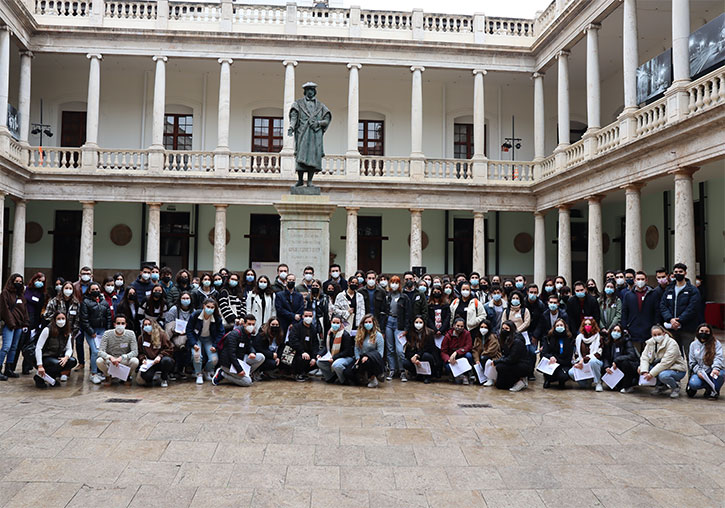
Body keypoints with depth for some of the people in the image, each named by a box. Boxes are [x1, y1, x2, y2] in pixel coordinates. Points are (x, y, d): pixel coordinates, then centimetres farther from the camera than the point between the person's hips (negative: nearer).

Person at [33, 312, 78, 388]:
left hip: (57, 358, 6)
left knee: (73, 361, -18)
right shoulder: (47, 330, -14)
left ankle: (53, 376, 1)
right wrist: (40, 366, -26)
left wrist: (66, 357, -21)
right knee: (58, 364, -34)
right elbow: (38, 348, -18)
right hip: (44, 358, -6)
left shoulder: (67, 333, 4)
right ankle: (39, 377, -11)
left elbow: (69, 349, 4)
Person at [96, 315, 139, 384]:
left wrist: (122, 357, -33)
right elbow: (100, 352, -17)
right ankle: (107, 375, 3)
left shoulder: (130, 334, -11)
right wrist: (110, 357, -38)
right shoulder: (107, 334, -11)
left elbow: (135, 352, -16)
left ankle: (128, 376, 2)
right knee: (99, 361, -31)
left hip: (125, 361, 0)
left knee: (135, 361, -32)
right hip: (110, 360, 0)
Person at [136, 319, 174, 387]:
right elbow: (140, 352, 16)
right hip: (149, 363, 1)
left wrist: (160, 356, -16)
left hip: (160, 360, -1)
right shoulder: (141, 338, 10)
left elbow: (169, 349, -2)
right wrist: (143, 359, -5)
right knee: (145, 375, -33)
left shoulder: (162, 335, 0)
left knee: (166, 360, -39)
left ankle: (164, 379, -6)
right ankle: (149, 380, 11)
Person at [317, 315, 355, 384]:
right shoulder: (329, 333, 5)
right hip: (332, 357, 7)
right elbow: (326, 347, 10)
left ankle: (345, 380, -10)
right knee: (319, 362, -14)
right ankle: (331, 376, 4)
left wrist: (334, 358, -27)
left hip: (347, 357, -7)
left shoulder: (345, 335, -16)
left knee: (336, 365, -36)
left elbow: (347, 352, -18)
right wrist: (320, 354, -10)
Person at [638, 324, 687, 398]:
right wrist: (644, 371, -25)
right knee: (640, 369, -16)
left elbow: (665, 363, -29)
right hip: (660, 368, 7)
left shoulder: (672, 344, -22)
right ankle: (661, 386, 4)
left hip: (677, 370, -7)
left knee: (663, 375, -38)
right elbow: (644, 357, -7)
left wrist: (651, 374, -31)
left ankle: (675, 387, -3)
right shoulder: (650, 343, -2)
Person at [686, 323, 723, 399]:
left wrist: (716, 368, -34)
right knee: (693, 384, -30)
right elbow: (692, 362, 7)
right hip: (699, 372, 1)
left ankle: (714, 391, -7)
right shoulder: (693, 344, 9)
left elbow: (718, 357, -14)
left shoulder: (716, 343, 1)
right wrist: (698, 371, -13)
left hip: (711, 371, -1)